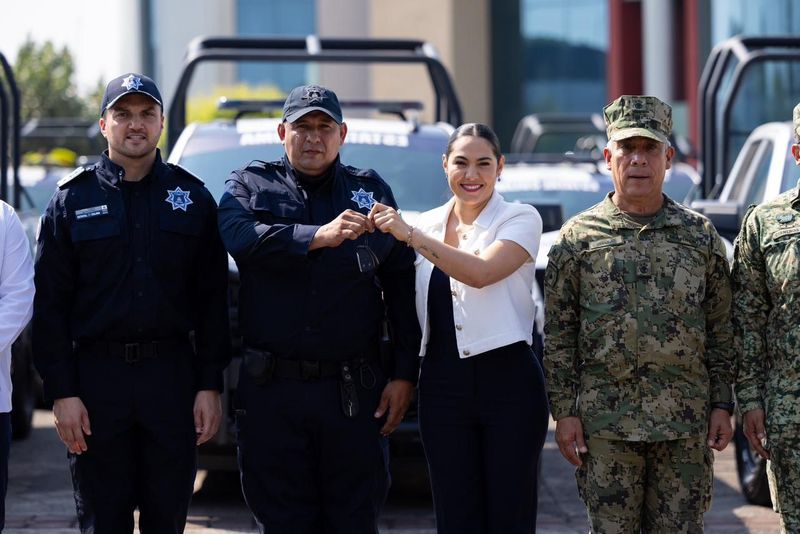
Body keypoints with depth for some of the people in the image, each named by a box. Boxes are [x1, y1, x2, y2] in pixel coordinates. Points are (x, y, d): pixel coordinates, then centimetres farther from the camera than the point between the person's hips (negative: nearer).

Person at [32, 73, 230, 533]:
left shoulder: (193, 197, 7)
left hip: (172, 374, 1)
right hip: (97, 373, -1)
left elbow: (212, 300, 6)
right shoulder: (73, 199, 4)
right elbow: (50, 304, 1)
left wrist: (210, 385, -1)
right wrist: (61, 392, -6)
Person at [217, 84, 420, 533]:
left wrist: (405, 373, 1)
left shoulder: (372, 190, 11)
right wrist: (318, 236, -29)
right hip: (272, 390, 0)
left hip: (353, 390, 1)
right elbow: (240, 238, -16)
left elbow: (402, 286, 9)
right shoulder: (250, 185, 8)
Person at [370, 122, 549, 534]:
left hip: (508, 382, -4)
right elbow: (413, 308, 20)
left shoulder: (520, 219, -2)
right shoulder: (427, 225, 11)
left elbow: (482, 272, -20)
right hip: (443, 385, 4)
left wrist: (410, 235, -21)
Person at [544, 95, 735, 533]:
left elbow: (720, 331, 9)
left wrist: (722, 405, 3)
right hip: (605, 423, -1)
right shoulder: (577, 237, 3)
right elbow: (558, 336, 3)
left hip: (686, 424, 1)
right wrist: (564, 412, -2)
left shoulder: (700, 236, 7)